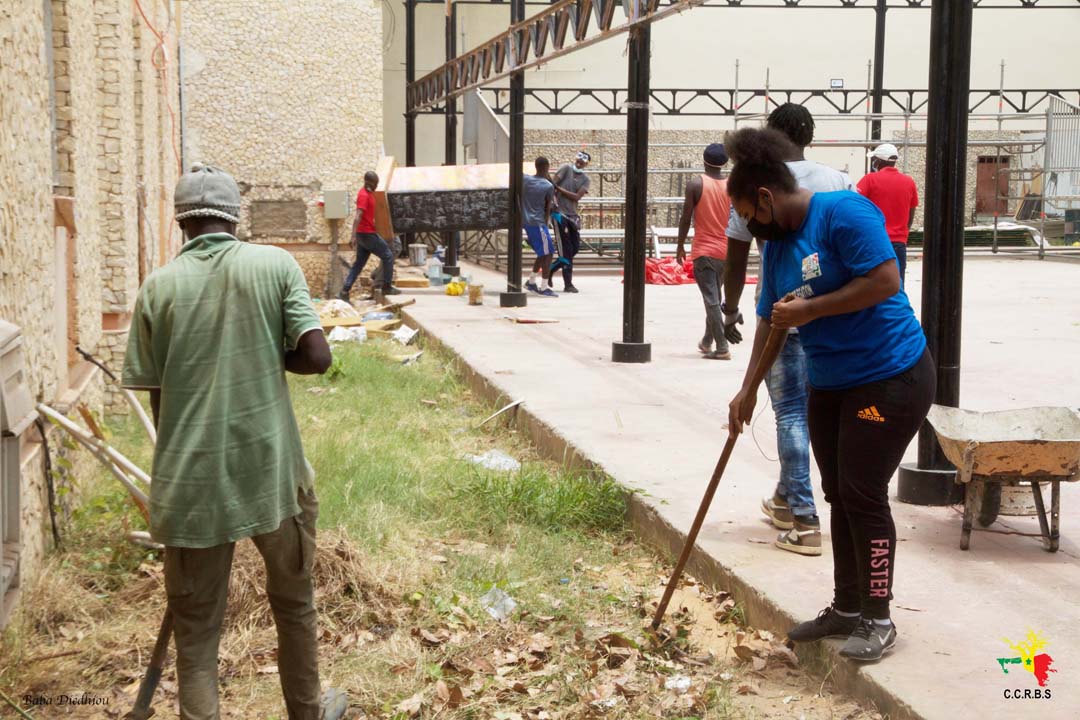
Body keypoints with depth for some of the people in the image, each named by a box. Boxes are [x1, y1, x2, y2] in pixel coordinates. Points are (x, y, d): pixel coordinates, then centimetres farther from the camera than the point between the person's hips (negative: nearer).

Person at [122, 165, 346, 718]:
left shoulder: (158, 288, -2)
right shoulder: (274, 265, -4)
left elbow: (156, 397, 2)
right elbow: (316, 357, -11)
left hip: (191, 481, 0)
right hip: (272, 471, 0)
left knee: (195, 628, 10)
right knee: (294, 604, 21)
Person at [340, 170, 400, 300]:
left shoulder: (368, 193, 12)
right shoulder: (364, 195, -17)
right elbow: (358, 217, -26)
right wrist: (353, 236, -33)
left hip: (363, 234, 9)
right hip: (368, 234, -9)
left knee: (359, 263, 8)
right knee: (388, 256, 1)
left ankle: (344, 292, 4)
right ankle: (387, 287, 7)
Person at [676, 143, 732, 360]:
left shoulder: (695, 184, -8)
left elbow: (686, 217, -9)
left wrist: (680, 245, 2)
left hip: (703, 250, -4)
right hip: (725, 250, 4)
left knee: (711, 300, -4)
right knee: (715, 297, 19)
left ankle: (722, 348, -10)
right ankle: (707, 341, 31)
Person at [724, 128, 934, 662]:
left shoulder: (842, 213, -18)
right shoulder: (775, 243, 7)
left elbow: (885, 280, -26)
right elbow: (770, 320, 13)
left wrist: (809, 309, -23)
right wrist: (748, 391, 9)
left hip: (889, 378, -8)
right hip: (830, 384, 9)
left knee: (863, 494, -7)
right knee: (839, 496, 12)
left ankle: (878, 619, 5)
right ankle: (846, 609, 25)